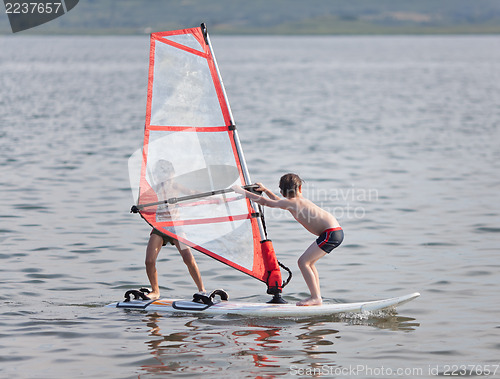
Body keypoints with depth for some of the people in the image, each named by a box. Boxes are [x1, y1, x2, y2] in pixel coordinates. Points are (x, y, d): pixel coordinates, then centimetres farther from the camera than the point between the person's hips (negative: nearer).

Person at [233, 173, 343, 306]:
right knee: (308, 262, 16)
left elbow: (265, 202, -4)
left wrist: (243, 192, 3)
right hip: (336, 231, 10)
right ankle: (317, 297, 18)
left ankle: (316, 298, -8)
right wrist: (265, 190, 37)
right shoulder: (300, 199, 21)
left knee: (303, 261, -8)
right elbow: (278, 201, 40)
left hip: (331, 233, -10)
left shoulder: (291, 202, -6)